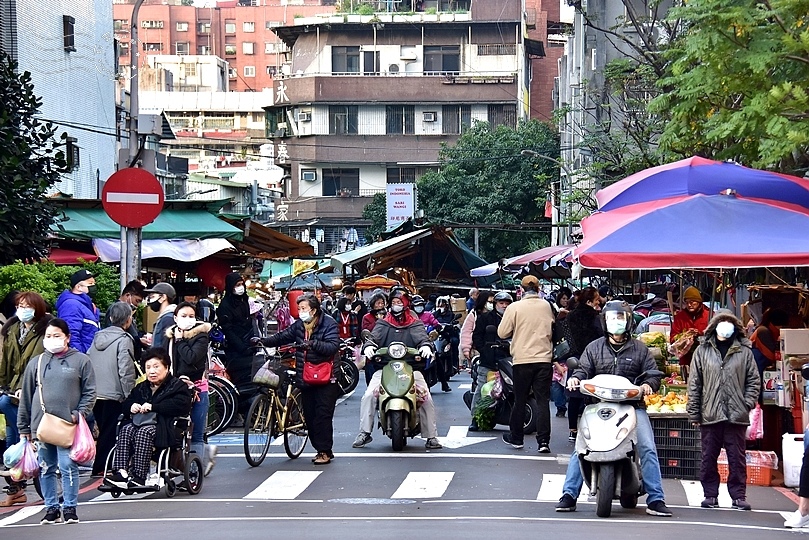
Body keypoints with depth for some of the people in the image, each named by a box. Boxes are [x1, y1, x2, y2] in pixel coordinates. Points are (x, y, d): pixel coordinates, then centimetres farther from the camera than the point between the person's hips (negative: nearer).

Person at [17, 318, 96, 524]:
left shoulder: (81, 361, 3)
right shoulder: (36, 363, 11)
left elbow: (90, 392, 3)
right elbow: (26, 397, 14)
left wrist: (79, 414, -10)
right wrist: (24, 427, 12)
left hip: (68, 425, -3)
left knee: (68, 466, -6)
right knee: (45, 469, 7)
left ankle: (70, 508, 3)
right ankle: (51, 508, 16)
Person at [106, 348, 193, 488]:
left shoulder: (178, 386, 6)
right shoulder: (141, 388, 27)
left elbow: (181, 405, -13)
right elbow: (125, 404, 29)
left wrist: (153, 407, -17)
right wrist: (131, 407, 2)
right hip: (140, 422, 6)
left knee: (144, 432, -36)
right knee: (126, 429, -27)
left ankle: (139, 476, -42)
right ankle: (121, 472, -40)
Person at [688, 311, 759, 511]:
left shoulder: (744, 352, 5)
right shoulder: (703, 351, 6)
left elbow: (754, 381, 9)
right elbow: (694, 384, 6)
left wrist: (747, 403, -3)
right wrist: (694, 412, 1)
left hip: (737, 416, -1)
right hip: (710, 414, 1)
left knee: (737, 458, 3)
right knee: (709, 457, 5)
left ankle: (738, 495, 9)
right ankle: (710, 495, 13)